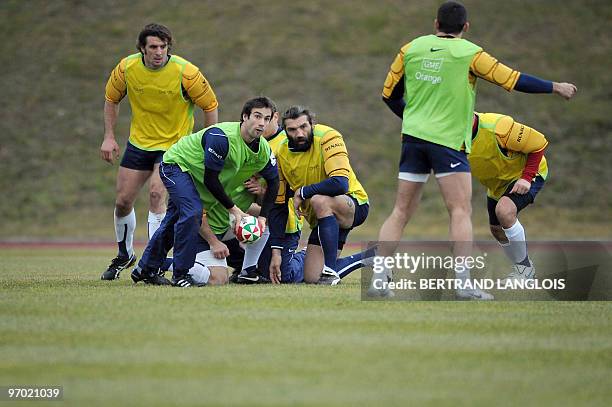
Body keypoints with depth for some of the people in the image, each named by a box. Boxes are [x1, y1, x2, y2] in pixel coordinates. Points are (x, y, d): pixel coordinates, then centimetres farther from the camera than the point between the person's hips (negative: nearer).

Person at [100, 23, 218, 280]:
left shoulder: (185, 72, -20)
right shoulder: (127, 68, -11)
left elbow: (210, 105, -8)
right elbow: (111, 99, 8)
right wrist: (109, 137, 3)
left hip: (174, 145, -4)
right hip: (139, 142, 4)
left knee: (156, 194, -25)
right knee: (123, 201, 5)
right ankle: (124, 255, 32)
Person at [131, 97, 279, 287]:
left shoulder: (263, 149, -15)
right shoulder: (221, 137, -38)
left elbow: (273, 182, 0)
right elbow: (210, 180, -31)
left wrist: (263, 217, -9)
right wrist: (233, 209, -23)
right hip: (175, 163, -8)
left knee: (174, 220, 16)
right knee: (192, 211, -25)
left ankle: (145, 269, 32)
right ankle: (180, 274, -16)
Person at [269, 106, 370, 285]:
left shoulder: (327, 137, -21)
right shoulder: (282, 154, -4)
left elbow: (341, 183, -34)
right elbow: (279, 206, 1)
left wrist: (302, 193, -22)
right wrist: (276, 251, -3)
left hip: (355, 205, -6)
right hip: (323, 217, 6)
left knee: (320, 201, -37)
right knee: (311, 278, -3)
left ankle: (331, 271, -28)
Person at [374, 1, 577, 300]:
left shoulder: (411, 48, 7)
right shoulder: (470, 53, -4)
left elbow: (389, 94, 13)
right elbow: (514, 80, -3)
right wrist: (555, 87, 9)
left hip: (413, 137, 4)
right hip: (448, 140, -4)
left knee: (401, 212, 9)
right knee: (461, 211, -4)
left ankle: (379, 275, 3)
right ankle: (463, 282, -15)